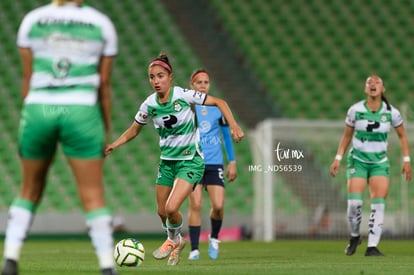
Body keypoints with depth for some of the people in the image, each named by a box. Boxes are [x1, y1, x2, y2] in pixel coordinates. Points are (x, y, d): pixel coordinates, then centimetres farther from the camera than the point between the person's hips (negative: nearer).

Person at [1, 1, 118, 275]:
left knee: (30, 191, 17)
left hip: (39, 109, 1)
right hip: (81, 113, -1)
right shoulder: (102, 24, 4)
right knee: (93, 196, 2)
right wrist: (106, 131, 11)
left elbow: (28, 78, 7)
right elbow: (104, 84, 5)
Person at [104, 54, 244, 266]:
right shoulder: (149, 105, -6)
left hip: (191, 160, -5)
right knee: (162, 212, 9)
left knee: (171, 208, -19)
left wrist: (233, 125, -22)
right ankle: (176, 242, 40)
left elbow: (219, 102, -10)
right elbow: (134, 130, 10)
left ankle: (173, 239, 15)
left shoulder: (184, 96, -17)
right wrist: (113, 145, -4)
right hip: (167, 161, 5)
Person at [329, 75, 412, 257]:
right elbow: (346, 136, 8)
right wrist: (338, 158, 2)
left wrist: (406, 160, 3)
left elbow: (402, 136, 9)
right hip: (358, 160, -1)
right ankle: (354, 237, 14)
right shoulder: (355, 110, -5)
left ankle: (372, 247, -8)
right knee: (354, 202, -13)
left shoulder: (391, 112, -4)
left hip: (380, 163, 1)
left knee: (378, 204, -11)